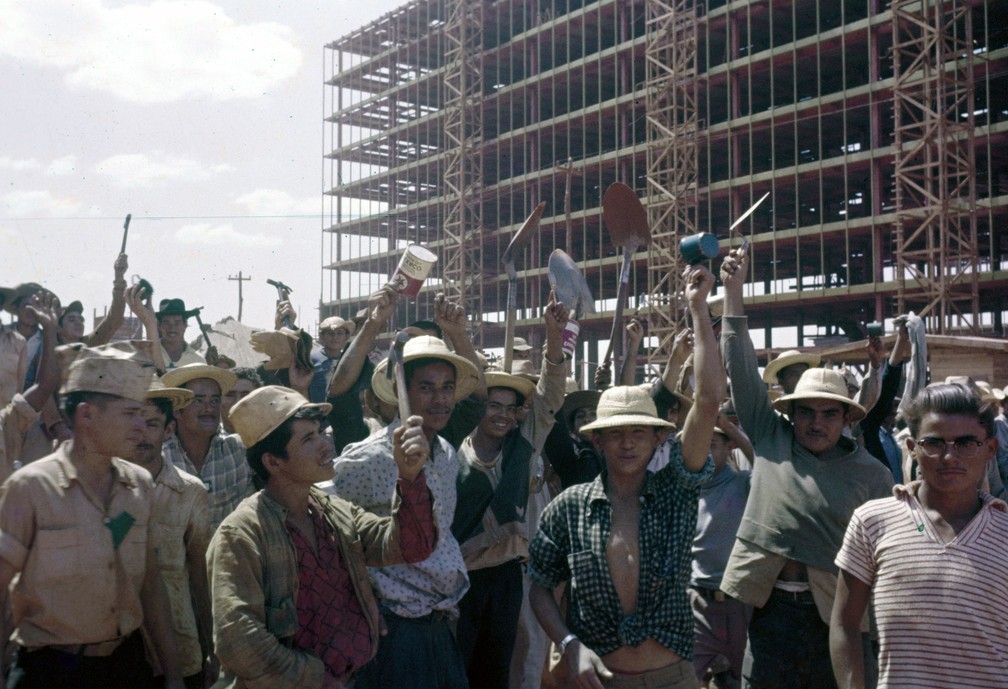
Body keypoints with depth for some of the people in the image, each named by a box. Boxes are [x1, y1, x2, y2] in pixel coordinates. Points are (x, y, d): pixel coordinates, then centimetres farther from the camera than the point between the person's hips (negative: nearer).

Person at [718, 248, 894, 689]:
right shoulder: (771, 438, 5)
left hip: (836, 617, 0)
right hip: (771, 610, 1)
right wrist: (733, 293, 0)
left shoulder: (871, 473, 4)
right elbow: (742, 370, 3)